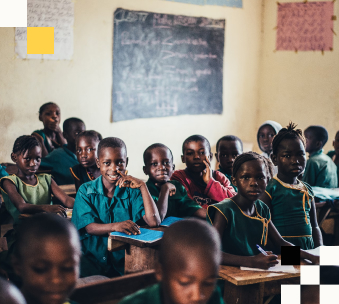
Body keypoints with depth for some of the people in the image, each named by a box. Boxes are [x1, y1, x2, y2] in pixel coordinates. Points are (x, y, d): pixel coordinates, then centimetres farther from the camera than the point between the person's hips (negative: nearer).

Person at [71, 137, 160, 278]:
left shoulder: (132, 191, 6)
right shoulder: (86, 191, 5)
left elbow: (154, 222, -8)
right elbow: (89, 227, -9)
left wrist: (142, 186, -9)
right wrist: (115, 226, -29)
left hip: (123, 261, 2)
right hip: (91, 258, -2)